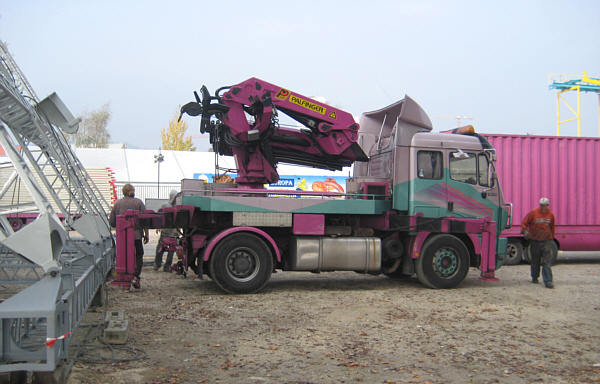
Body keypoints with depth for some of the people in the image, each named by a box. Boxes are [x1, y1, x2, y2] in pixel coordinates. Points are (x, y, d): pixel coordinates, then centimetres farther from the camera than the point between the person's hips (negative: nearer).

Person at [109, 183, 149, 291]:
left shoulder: (117, 203, 6)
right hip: (137, 235, -1)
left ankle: (126, 283, 1)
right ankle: (136, 277, -7)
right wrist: (146, 234, 5)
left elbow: (111, 222, 9)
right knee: (138, 256, 12)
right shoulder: (138, 202, 2)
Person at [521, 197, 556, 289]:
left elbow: (552, 228, 16)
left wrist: (551, 239, 20)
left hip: (547, 241, 0)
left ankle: (548, 281, -10)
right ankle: (534, 278, 28)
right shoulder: (533, 213, -4)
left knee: (547, 262, -7)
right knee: (535, 261, 12)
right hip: (535, 241, 0)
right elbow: (524, 223, 1)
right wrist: (525, 231, -18)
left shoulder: (551, 215, 4)